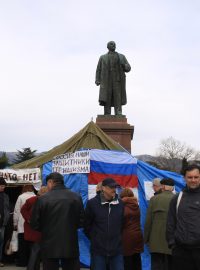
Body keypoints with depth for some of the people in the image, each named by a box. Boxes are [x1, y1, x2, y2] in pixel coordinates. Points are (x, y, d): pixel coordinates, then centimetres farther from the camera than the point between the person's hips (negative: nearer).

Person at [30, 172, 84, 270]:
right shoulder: (76, 197, -3)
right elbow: (81, 221, 2)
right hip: (71, 246, 2)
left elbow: (35, 224, -5)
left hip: (50, 247, -2)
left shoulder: (42, 199, -10)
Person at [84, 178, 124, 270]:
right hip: (98, 250, -2)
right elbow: (87, 225, 3)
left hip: (116, 249, 2)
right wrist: (95, 239, 7)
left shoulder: (119, 203, 4)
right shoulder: (92, 203, -5)